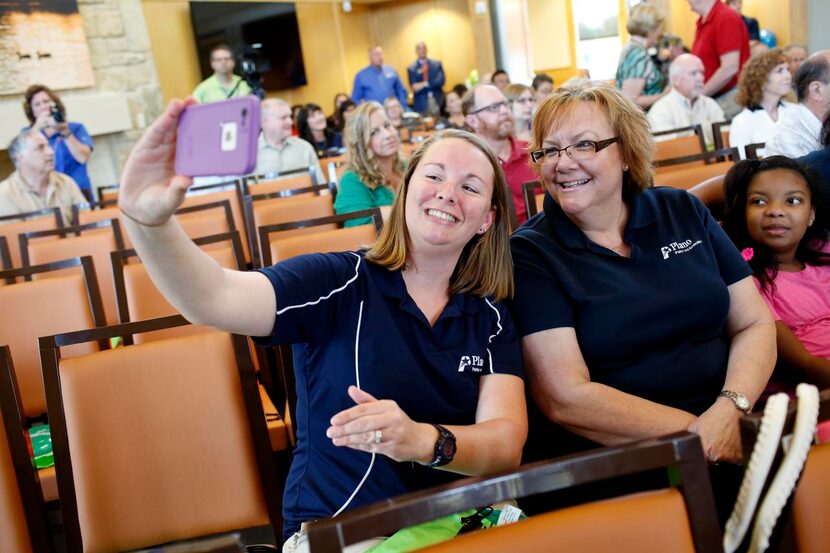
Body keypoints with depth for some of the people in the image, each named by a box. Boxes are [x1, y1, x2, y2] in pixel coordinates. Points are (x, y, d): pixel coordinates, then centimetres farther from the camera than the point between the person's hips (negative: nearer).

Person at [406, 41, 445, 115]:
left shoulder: (437, 64, 9)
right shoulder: (411, 68, 4)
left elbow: (441, 80, -3)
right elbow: (413, 86, -4)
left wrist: (426, 84, -15)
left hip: (437, 101, 2)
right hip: (421, 105, -2)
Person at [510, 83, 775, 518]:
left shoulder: (683, 212, 10)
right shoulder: (529, 254, -4)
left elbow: (754, 323, 8)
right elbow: (565, 397, -12)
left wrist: (730, 410, -11)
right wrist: (697, 433, -16)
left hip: (729, 432, 5)